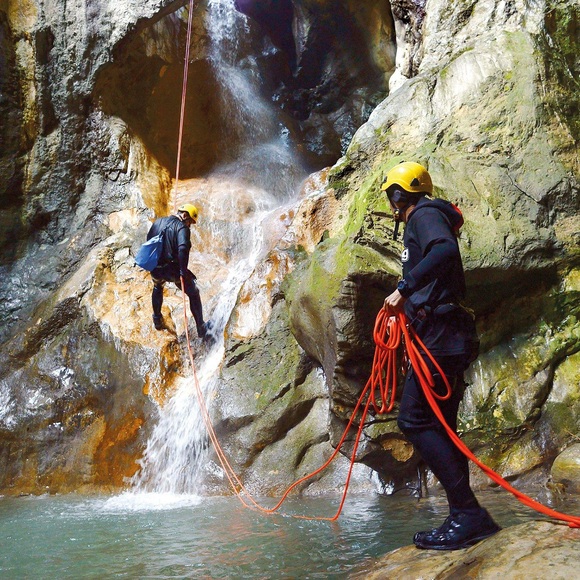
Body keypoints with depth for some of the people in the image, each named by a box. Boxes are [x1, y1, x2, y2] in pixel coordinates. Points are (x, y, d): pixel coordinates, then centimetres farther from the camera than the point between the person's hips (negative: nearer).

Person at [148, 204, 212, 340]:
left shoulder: (158, 222, 10)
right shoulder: (182, 227, -10)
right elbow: (183, 248, -26)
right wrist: (183, 270, -21)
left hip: (155, 269, 6)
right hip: (172, 269, -5)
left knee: (157, 288, 38)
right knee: (193, 294, 14)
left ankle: (157, 320, 45)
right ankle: (201, 328, 17)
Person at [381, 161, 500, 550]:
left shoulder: (424, 214, -3)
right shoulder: (429, 217, 27)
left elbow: (444, 250, -25)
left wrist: (404, 289, -25)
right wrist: (409, 301, 30)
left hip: (439, 334, -11)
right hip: (448, 335, 11)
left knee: (414, 420, -14)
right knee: (438, 426, 9)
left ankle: (468, 514, -13)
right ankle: (468, 518, 11)